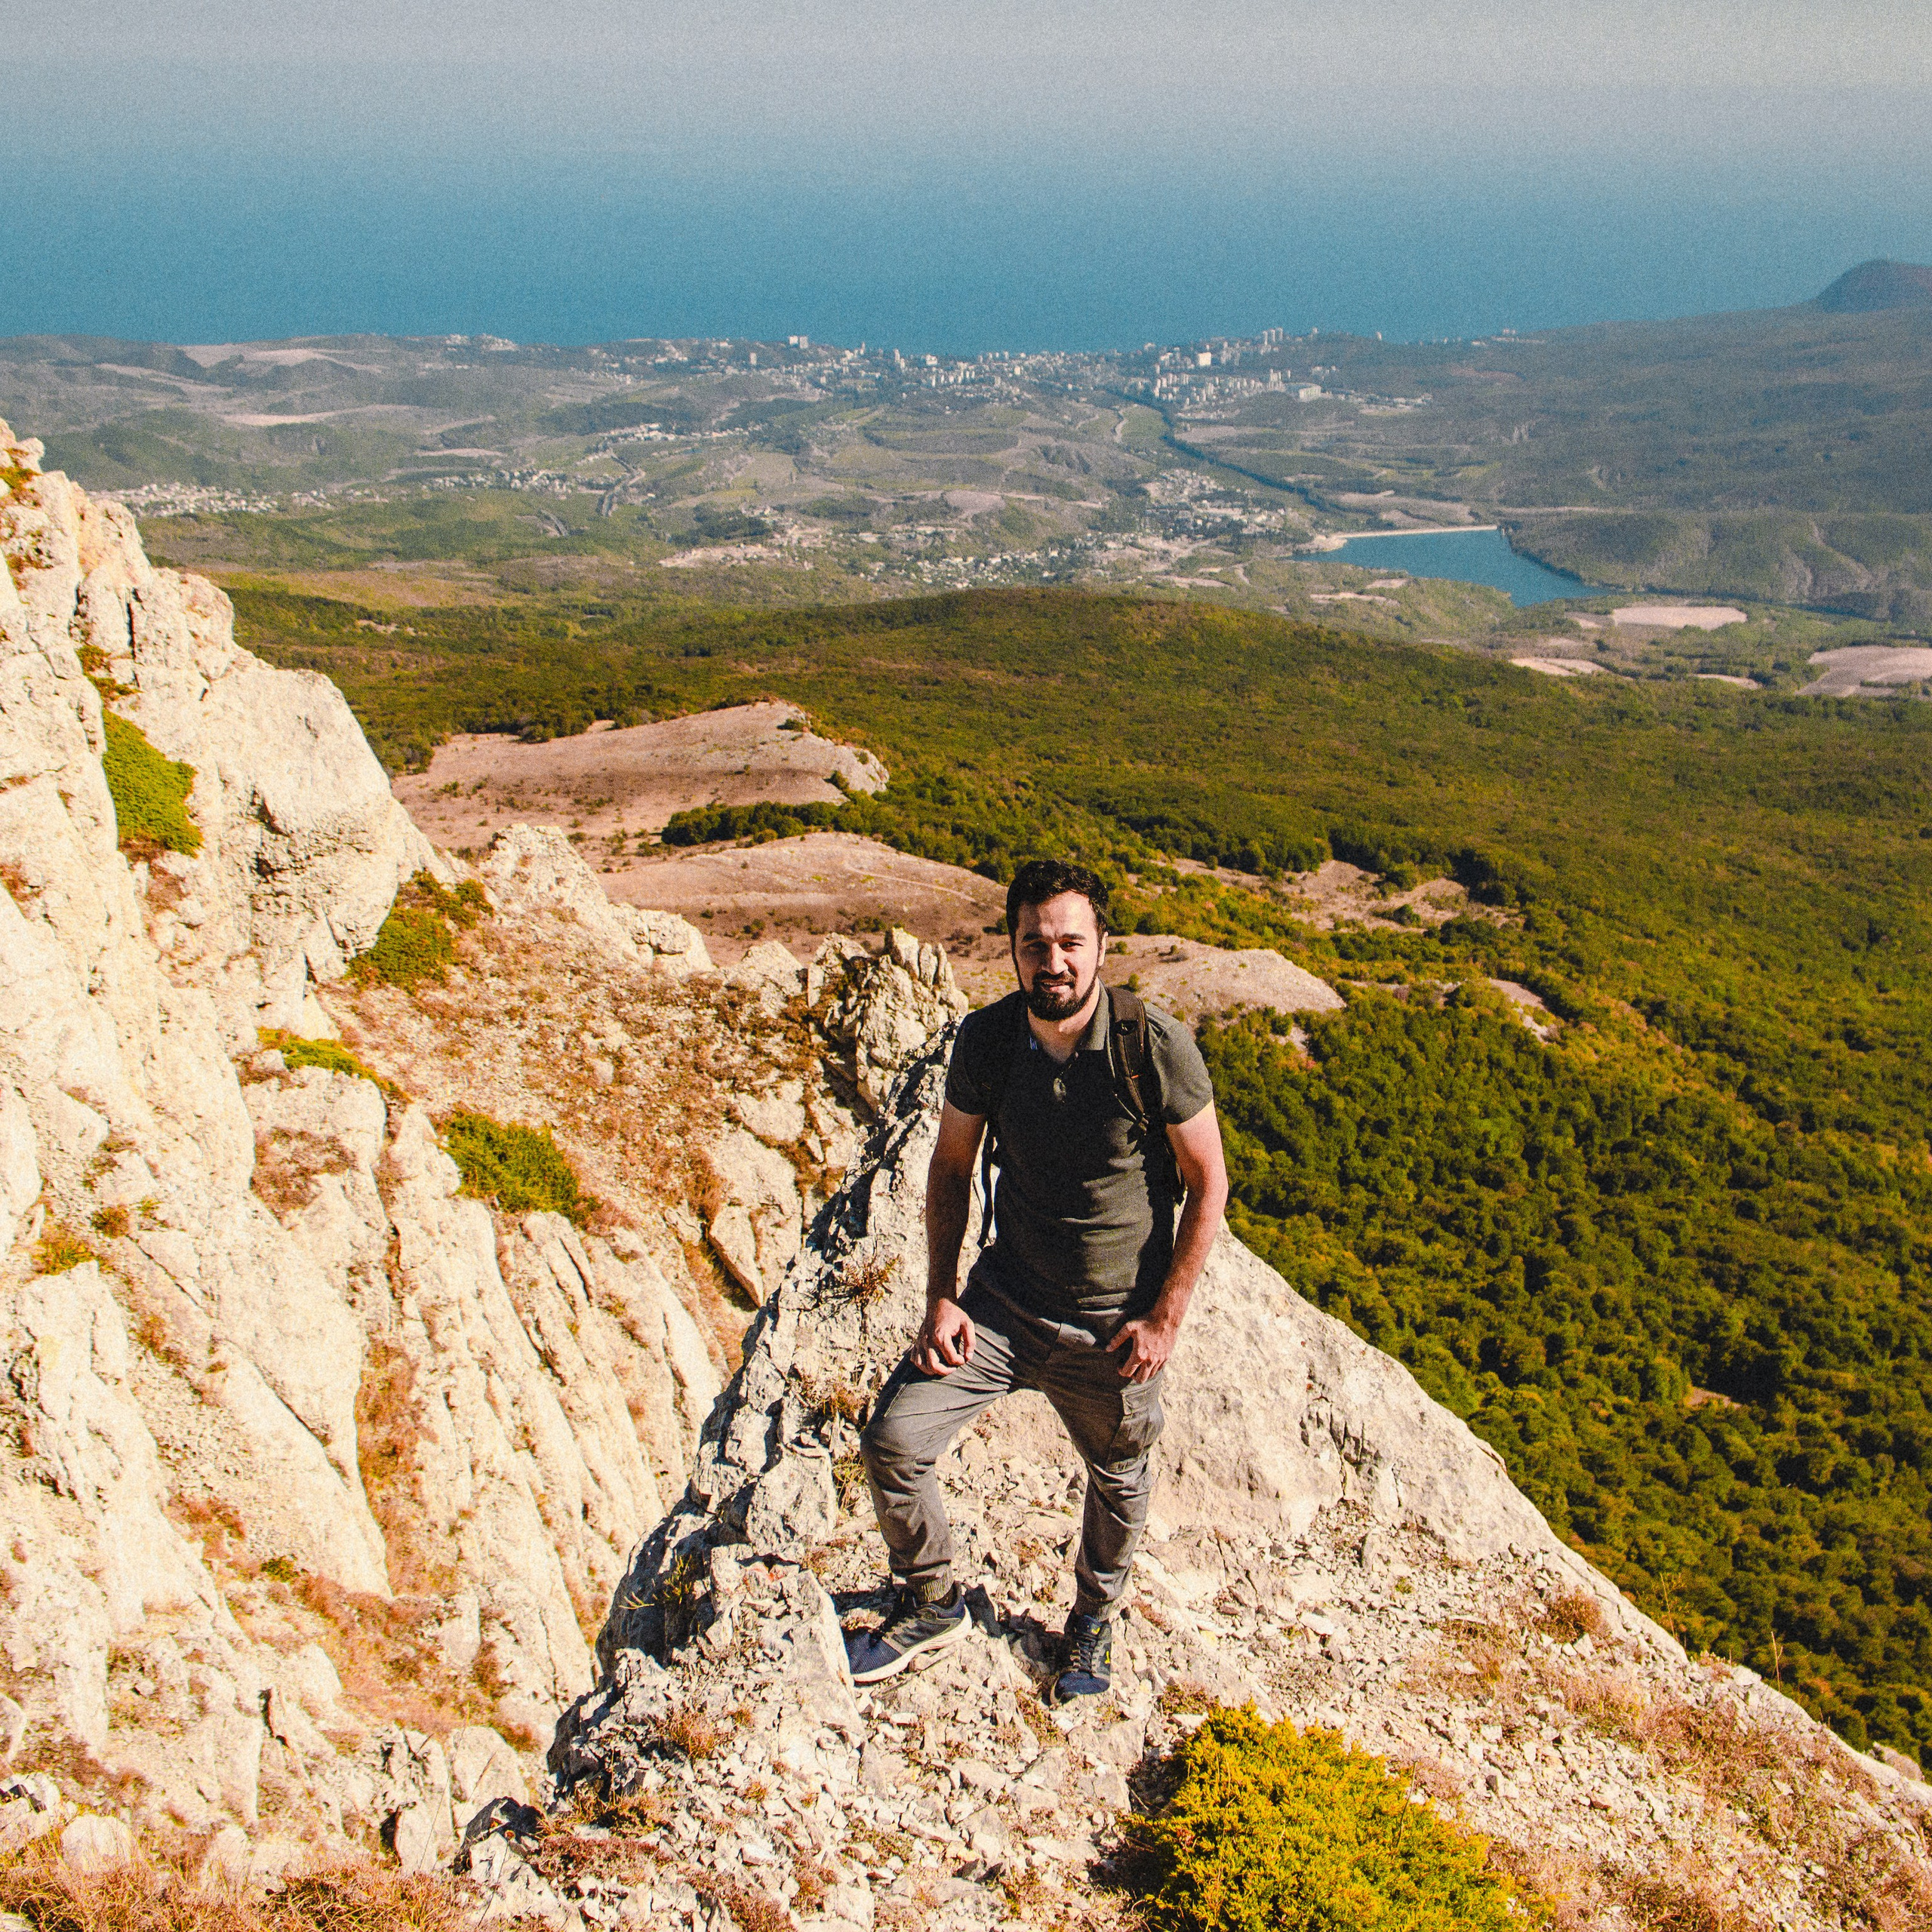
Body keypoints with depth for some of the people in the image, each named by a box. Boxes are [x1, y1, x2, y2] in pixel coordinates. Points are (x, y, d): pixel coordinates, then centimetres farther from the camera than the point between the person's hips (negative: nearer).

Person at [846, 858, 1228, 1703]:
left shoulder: (1154, 1046, -21)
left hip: (1112, 1323, -2)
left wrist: (1164, 1317, -11)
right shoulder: (986, 1039, -11)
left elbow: (1207, 1182, -10)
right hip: (1005, 1299, 2)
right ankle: (933, 1604, 20)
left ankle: (1093, 1619, 50)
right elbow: (951, 1166, 4)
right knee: (892, 1439, -8)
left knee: (1119, 1482, 18)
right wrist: (942, 1298, -3)